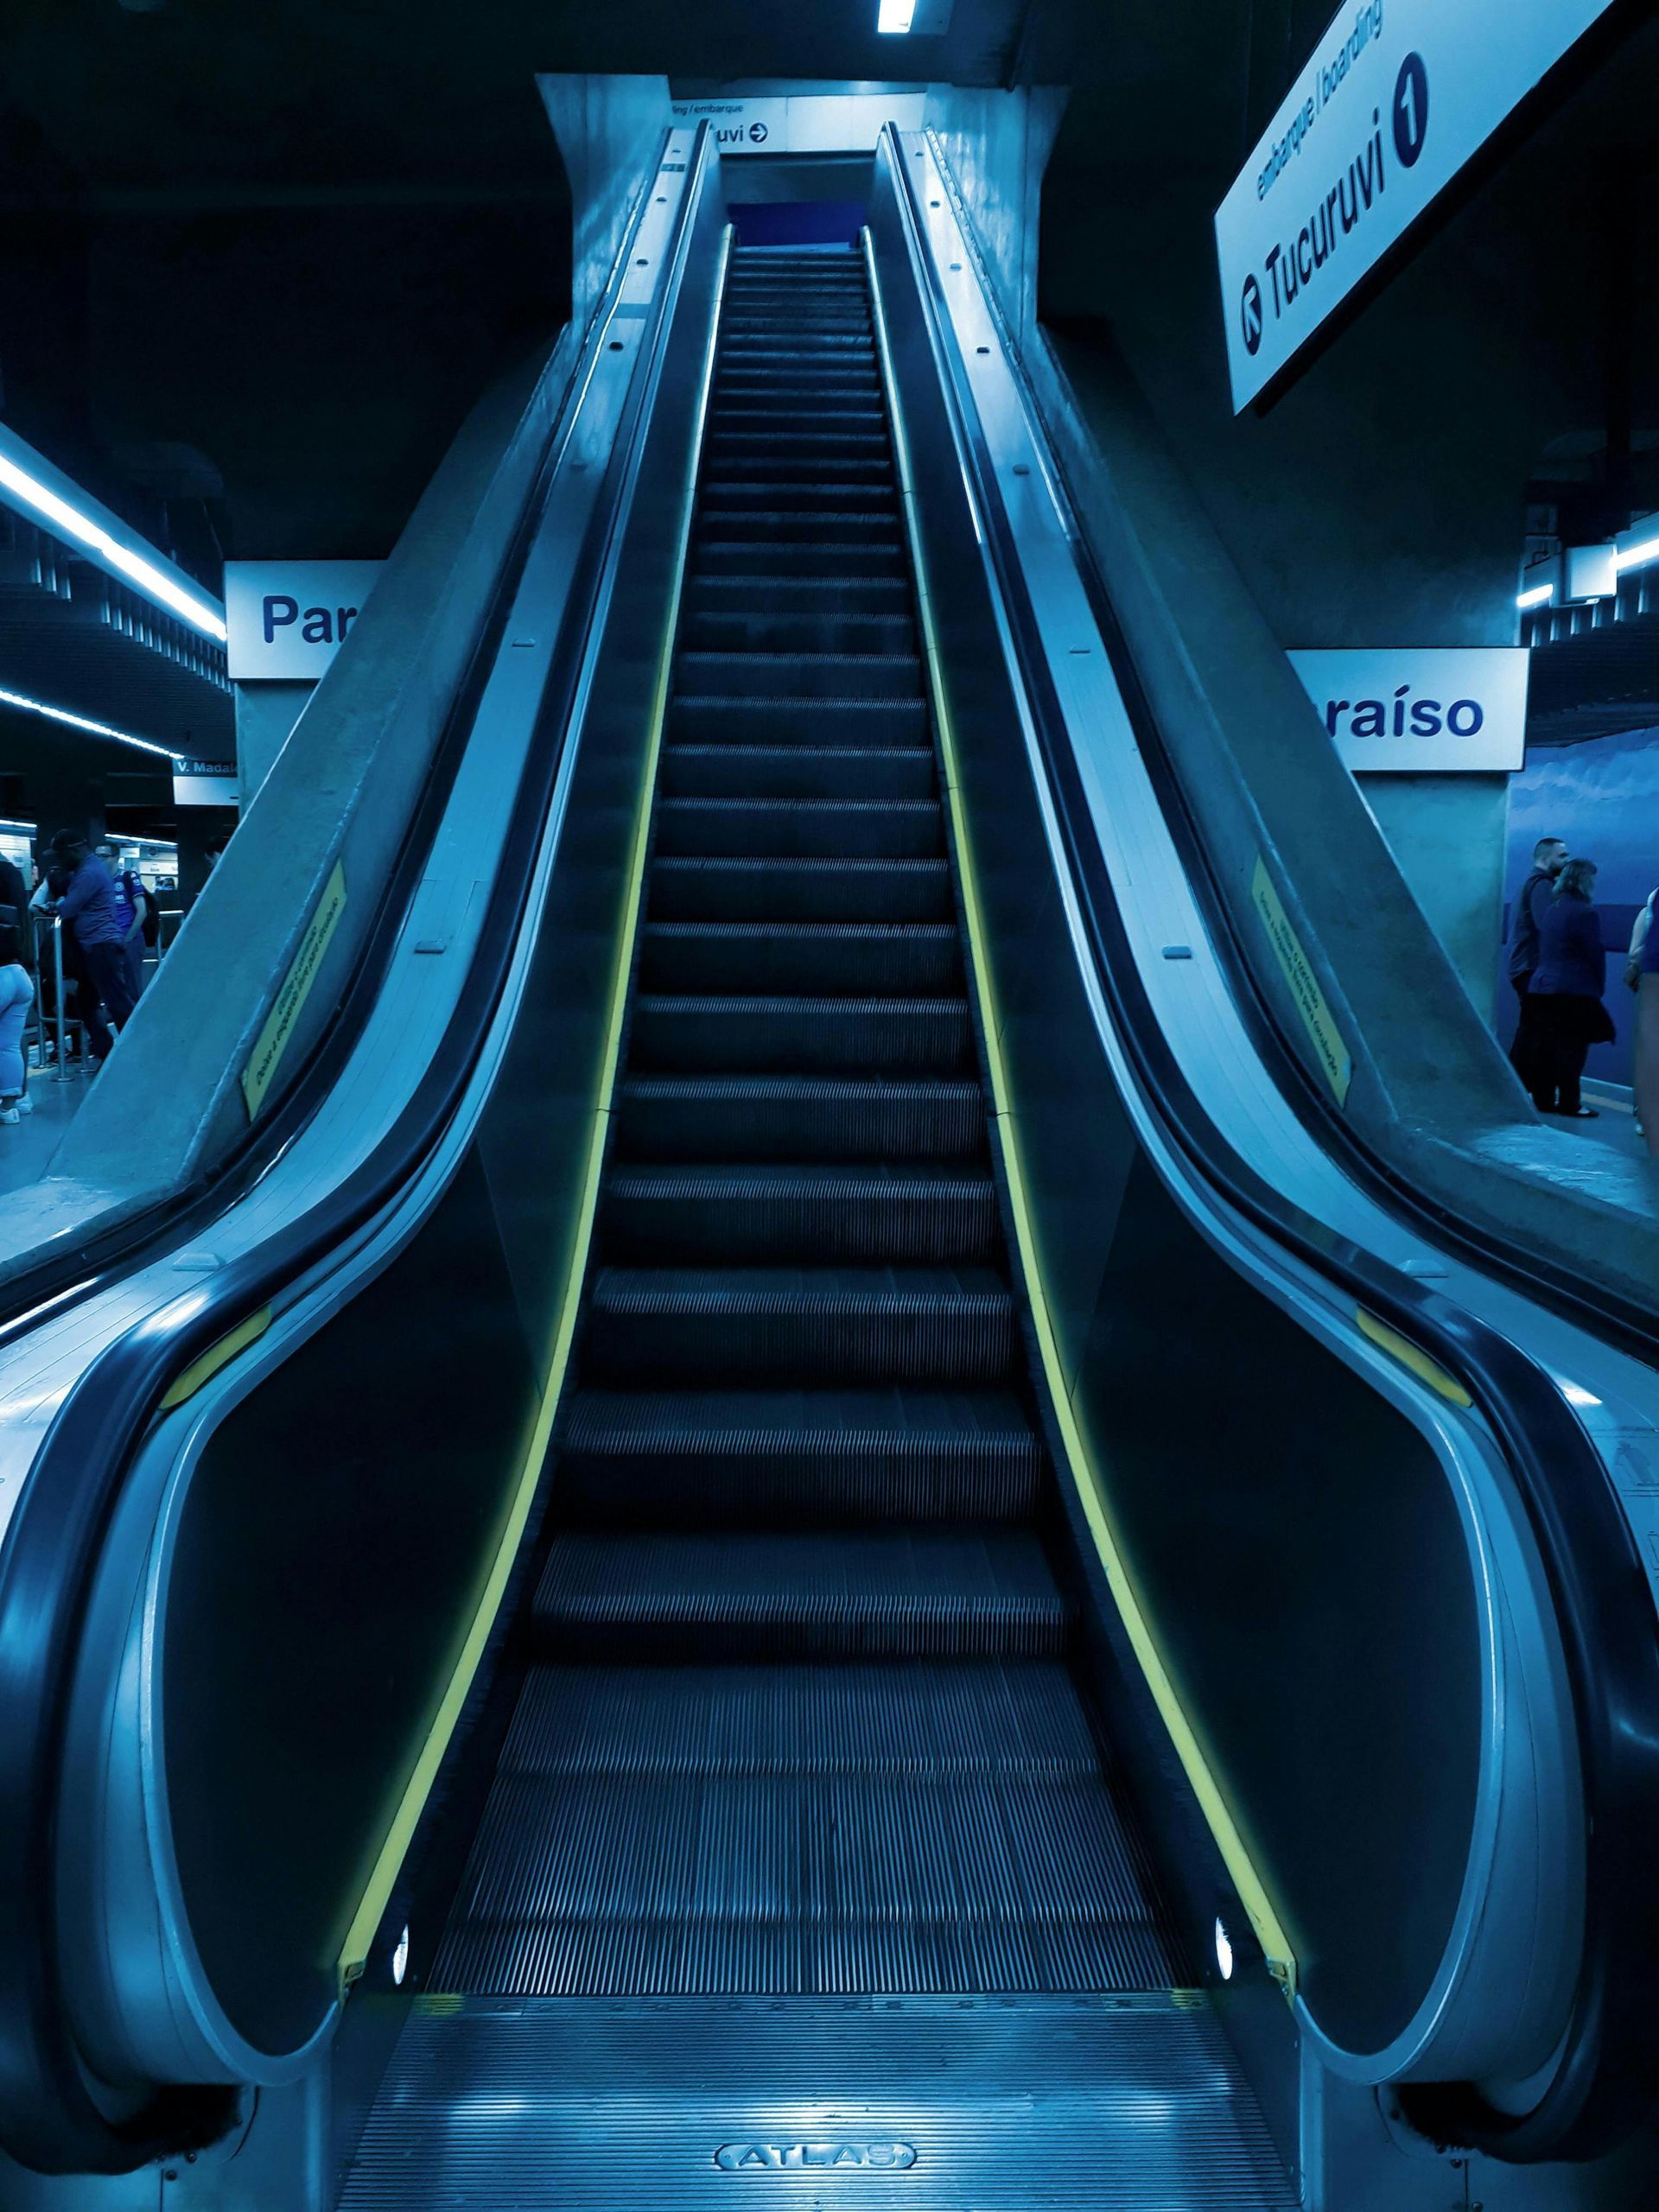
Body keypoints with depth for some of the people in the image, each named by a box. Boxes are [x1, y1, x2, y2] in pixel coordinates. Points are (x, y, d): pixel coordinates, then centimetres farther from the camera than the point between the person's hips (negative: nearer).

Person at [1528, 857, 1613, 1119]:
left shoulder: (1551, 909, 12)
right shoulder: (1586, 913, -11)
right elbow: (1595, 954, -9)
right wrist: (1599, 987, 3)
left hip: (1542, 986, 7)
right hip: (1575, 990, -7)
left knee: (1544, 1047, 8)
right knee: (1571, 1048, -2)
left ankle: (1543, 1098, 13)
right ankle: (1568, 1102, 0)